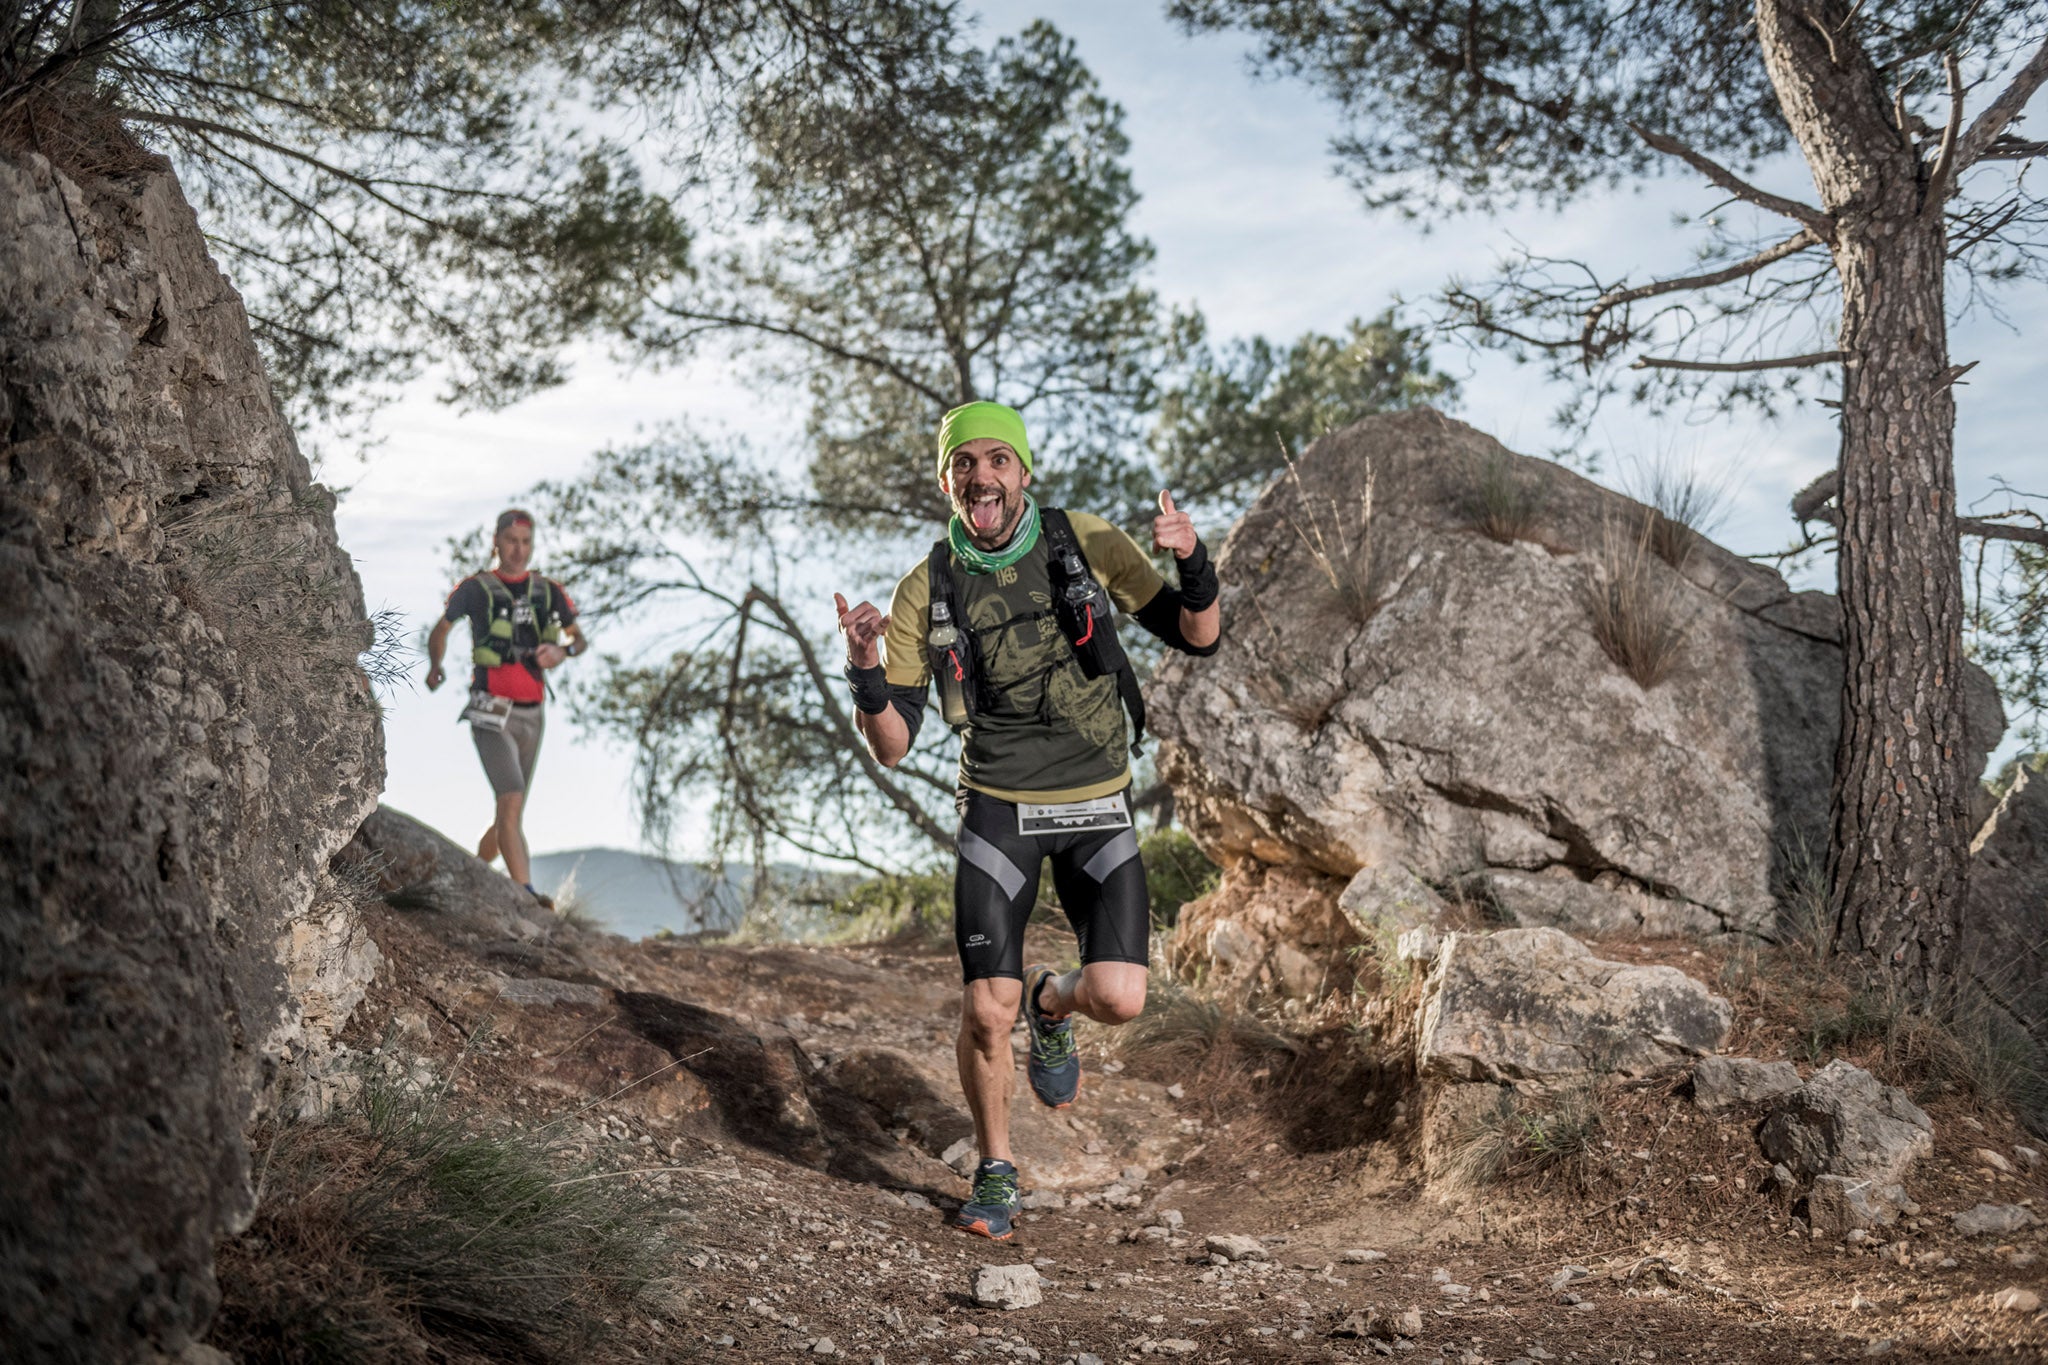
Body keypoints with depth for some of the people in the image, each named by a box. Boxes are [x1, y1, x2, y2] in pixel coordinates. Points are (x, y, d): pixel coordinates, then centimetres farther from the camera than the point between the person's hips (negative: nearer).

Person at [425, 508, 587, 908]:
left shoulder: (548, 591, 8)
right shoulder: (476, 588, 0)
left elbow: (580, 639, 10)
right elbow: (441, 628, 14)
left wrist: (563, 651, -10)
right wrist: (435, 666, 1)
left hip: (532, 716, 5)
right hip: (492, 714, -5)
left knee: (509, 811, 12)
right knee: (512, 801, -20)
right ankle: (526, 893, -25)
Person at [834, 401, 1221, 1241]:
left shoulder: (1087, 542, -6)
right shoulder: (927, 590, -5)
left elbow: (1198, 638, -3)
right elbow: (892, 747, -5)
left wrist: (1193, 564, -24)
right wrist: (866, 673, -26)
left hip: (1096, 806, 0)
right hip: (997, 808, 0)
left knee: (1118, 999, -14)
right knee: (986, 1013, -6)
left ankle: (1053, 1003, 24)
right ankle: (995, 1174, 20)